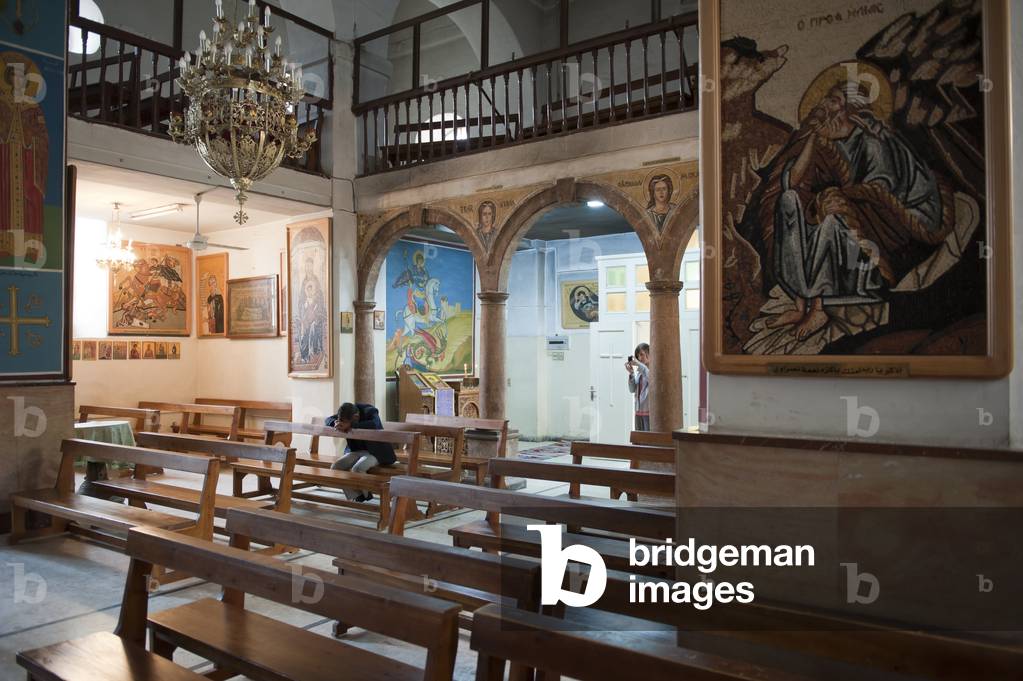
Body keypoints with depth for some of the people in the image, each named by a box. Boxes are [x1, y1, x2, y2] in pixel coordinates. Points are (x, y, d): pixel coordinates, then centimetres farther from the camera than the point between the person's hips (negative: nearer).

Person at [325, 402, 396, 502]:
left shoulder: (370, 412, -21)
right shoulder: (346, 414, -6)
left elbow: (375, 425, -41)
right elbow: (328, 420, -1)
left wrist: (350, 426, -42)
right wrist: (335, 424, -26)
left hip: (374, 452, -6)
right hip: (356, 451, 6)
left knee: (356, 469, -31)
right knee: (335, 467, -16)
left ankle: (366, 494, -1)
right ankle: (356, 497, -6)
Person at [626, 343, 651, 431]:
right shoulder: (638, 371, 13)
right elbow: (632, 389, 10)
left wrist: (639, 364, -19)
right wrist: (631, 373, -3)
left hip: (650, 411, -6)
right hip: (639, 411, 6)